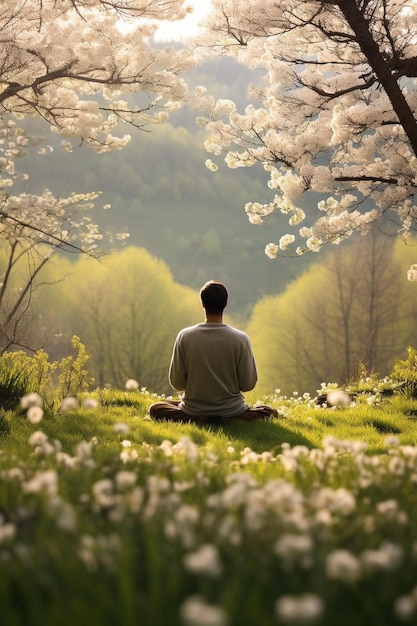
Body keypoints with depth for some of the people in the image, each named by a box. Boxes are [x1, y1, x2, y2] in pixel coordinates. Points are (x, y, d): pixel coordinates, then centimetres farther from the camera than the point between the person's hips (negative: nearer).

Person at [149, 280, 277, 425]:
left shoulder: (185, 336, -10)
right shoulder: (240, 338, -12)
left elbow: (177, 383, -5)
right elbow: (248, 384, -7)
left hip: (193, 410, 1)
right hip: (231, 410, 0)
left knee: (155, 409, 25)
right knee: (270, 412, 22)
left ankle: (197, 420, -5)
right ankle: (231, 420, -8)